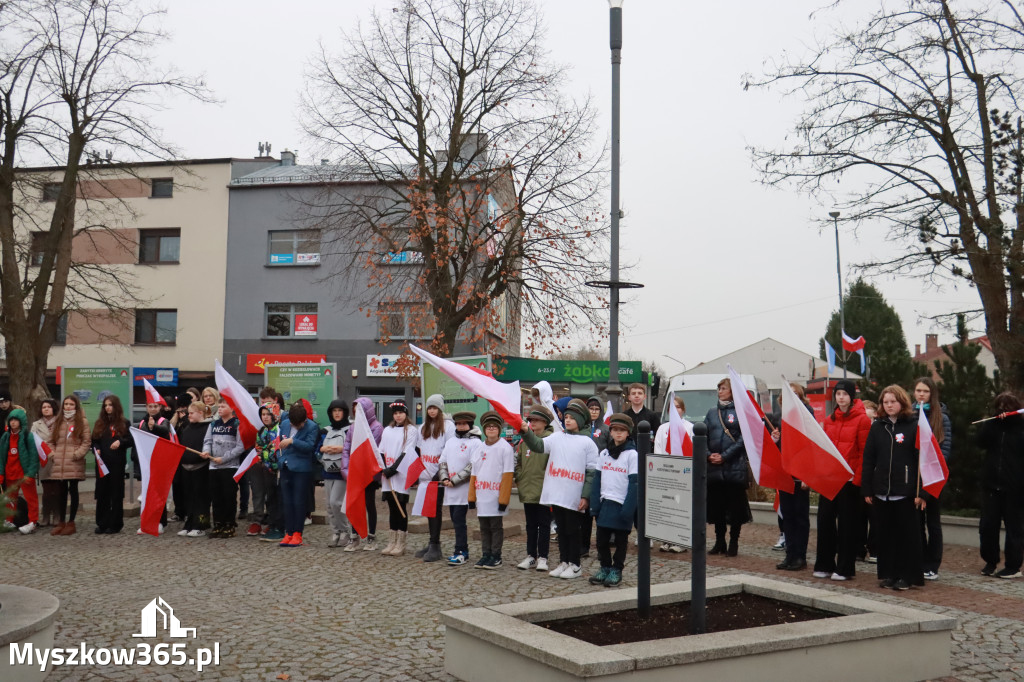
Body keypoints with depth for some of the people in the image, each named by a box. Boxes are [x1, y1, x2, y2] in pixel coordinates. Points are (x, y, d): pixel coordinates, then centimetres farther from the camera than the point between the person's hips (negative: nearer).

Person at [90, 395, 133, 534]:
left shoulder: (124, 423, 4)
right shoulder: (100, 423, 13)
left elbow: (131, 440, 1)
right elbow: (94, 440, 13)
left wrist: (120, 442, -17)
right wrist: (96, 449, -6)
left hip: (117, 463, -3)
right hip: (102, 463, 3)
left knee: (116, 494, 1)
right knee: (102, 493, 3)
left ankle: (115, 524, 7)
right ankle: (102, 524, 10)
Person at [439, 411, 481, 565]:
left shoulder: (475, 442, -4)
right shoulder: (450, 442, 16)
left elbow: (472, 467, -12)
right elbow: (442, 461, 14)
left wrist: (455, 481, -14)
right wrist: (444, 478, -3)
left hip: (464, 488, -6)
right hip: (450, 489, 6)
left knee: (459, 519, -10)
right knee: (455, 519, 10)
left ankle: (461, 552, -5)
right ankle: (462, 547, 19)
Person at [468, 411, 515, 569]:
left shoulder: (505, 448, -7)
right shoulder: (480, 448, 12)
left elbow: (507, 475, -11)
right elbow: (474, 474, 14)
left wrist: (503, 499, -15)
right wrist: (472, 496, 8)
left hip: (496, 496, -6)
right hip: (481, 496, 6)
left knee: (496, 527, 1)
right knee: (484, 527, 11)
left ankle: (496, 557, 9)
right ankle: (485, 555, 20)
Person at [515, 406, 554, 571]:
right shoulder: (524, 440, 8)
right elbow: (517, 462, 16)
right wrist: (519, 478, 6)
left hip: (544, 490, -5)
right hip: (527, 490, 5)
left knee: (544, 524, 4)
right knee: (531, 525, 13)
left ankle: (542, 558, 10)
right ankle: (531, 556, 21)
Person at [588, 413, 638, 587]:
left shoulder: (632, 454, -6)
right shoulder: (604, 453, 9)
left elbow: (634, 482, -10)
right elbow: (597, 479, 9)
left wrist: (628, 508, -16)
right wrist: (594, 504, 2)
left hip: (622, 504, -4)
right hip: (605, 503, 4)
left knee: (621, 540, 6)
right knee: (601, 539, 7)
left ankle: (616, 570, 19)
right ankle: (605, 568, 22)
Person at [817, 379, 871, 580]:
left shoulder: (862, 419, -6)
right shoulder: (829, 420, 12)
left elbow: (865, 452, -9)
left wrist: (858, 478, -14)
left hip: (850, 478, -6)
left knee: (847, 522, 3)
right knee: (825, 519, 7)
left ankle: (845, 568, 11)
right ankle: (824, 565, 17)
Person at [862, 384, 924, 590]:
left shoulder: (914, 426, -1)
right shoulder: (877, 427, 10)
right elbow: (868, 459, 9)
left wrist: (920, 491, -11)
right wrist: (866, 490, 3)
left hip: (905, 491, -4)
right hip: (881, 491, 4)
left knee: (907, 534, 3)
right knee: (884, 534, 7)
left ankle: (907, 576, 11)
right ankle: (887, 574, 16)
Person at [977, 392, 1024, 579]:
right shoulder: (993, 424, 9)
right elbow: (981, 441, -5)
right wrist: (991, 422, -14)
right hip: (991, 485, 4)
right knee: (987, 526, 6)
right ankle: (990, 562, 21)